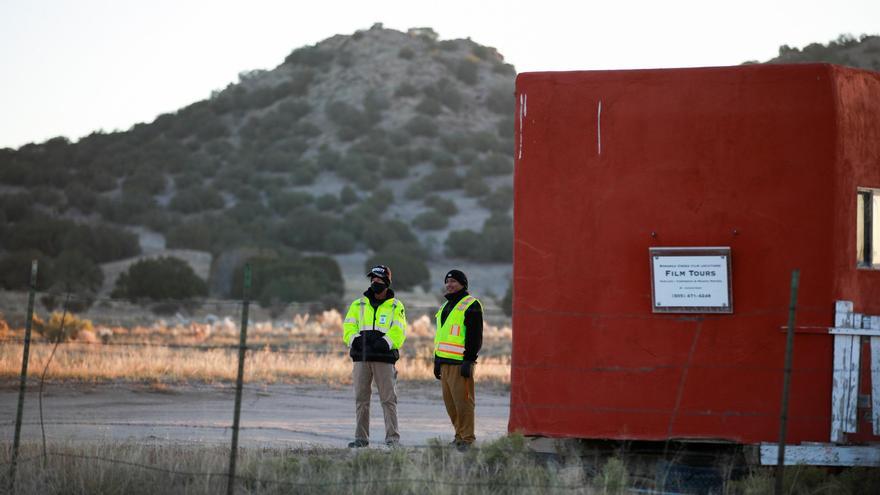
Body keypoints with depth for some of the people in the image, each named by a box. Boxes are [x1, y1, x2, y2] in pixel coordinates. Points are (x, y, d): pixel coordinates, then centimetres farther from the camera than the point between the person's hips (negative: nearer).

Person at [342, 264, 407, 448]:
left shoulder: (396, 306, 7)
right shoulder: (358, 304, 15)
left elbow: (399, 331, -3)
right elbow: (348, 326, 7)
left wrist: (385, 342, -19)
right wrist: (355, 339, -12)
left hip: (384, 358, -3)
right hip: (361, 358, 3)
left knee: (388, 399, -5)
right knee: (361, 399, 5)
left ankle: (393, 437, -3)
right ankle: (361, 438, 10)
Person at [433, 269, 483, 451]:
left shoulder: (470, 305, -6)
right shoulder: (446, 306, 22)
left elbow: (475, 335, -13)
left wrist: (469, 360, -19)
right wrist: (437, 360, 24)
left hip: (460, 363, -9)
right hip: (445, 362, 9)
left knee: (462, 400, -10)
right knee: (450, 402, 9)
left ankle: (467, 439, -8)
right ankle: (459, 435, 16)